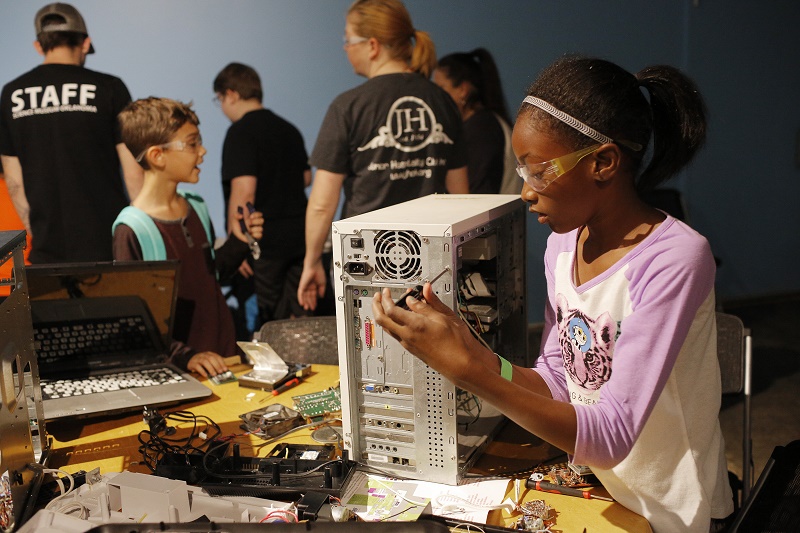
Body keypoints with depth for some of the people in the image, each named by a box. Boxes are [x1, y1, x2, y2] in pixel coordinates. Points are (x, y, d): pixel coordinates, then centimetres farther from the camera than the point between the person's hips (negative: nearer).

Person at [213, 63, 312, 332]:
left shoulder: (241, 131, -12)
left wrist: (236, 243, -16)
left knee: (266, 324, 2)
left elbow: (244, 190, -20)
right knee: (298, 318, 13)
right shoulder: (289, 129, 12)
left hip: (264, 242, -7)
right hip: (299, 236, 7)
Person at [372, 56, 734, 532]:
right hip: (591, 486, 6)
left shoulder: (675, 259, -23)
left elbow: (612, 437, -26)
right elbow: (558, 383, 5)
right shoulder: (563, 243, 0)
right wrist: (476, 356, -12)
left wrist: (469, 369, -33)